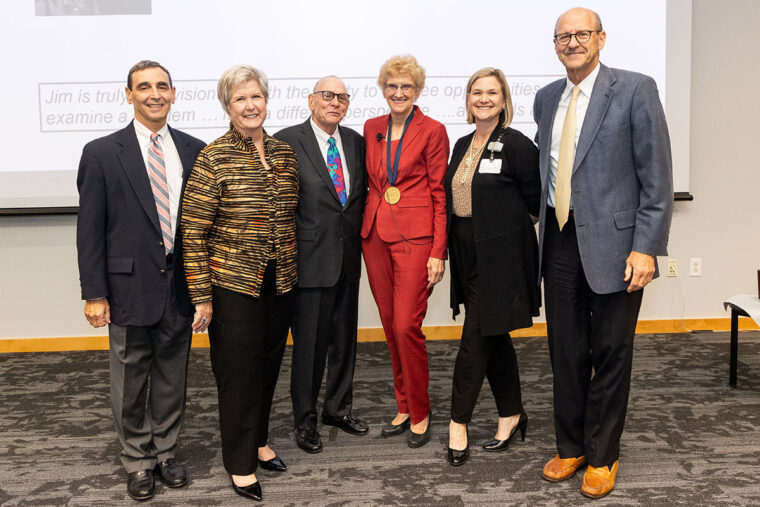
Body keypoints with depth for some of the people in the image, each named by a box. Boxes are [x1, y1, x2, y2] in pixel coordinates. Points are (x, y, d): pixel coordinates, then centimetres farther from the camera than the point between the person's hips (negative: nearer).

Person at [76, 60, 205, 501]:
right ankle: (138, 461, 29)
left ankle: (166, 453, 33)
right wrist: (94, 294, -7)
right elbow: (90, 229, -3)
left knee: (172, 378, 14)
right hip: (129, 287, -2)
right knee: (131, 383, 10)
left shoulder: (195, 151, 4)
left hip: (180, 288, 2)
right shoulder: (102, 154, -3)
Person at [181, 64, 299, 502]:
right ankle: (241, 464, 22)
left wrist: (293, 267, 13)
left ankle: (259, 441, 38)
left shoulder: (285, 154, 6)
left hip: (280, 282, 5)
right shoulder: (214, 159, -10)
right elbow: (193, 230, -11)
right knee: (238, 371, 5)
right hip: (233, 283, -5)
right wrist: (201, 295, -13)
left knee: (268, 365, 17)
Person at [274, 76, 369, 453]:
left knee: (345, 337, 15)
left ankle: (338, 408, 34)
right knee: (309, 342, 4)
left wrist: (358, 235, 5)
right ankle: (305, 420, 21)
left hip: (348, 256, 6)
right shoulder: (287, 141, -7)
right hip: (311, 258, -5)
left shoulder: (355, 141, 9)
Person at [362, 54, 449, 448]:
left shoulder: (432, 131, -3)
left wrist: (438, 252, -10)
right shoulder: (371, 128, 12)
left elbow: (440, 194, -5)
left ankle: (420, 413, 11)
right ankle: (403, 408, 24)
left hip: (414, 238, -5)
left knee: (406, 326, -9)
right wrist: (364, 229, 11)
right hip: (375, 236, 5)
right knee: (390, 327, 10)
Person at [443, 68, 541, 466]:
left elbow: (535, 200, -6)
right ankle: (512, 415, 27)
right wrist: (448, 250, 12)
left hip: (500, 256, -7)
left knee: (477, 337, -3)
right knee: (494, 338, 14)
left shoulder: (516, 145, -9)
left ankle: (458, 422, 9)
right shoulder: (463, 146, 13)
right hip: (469, 255, 7)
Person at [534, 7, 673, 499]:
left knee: (611, 354, 6)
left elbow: (657, 177, -8)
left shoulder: (636, 89, -5)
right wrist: (545, 228, 12)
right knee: (565, 351, 12)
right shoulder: (546, 98, 12)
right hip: (560, 240, 5)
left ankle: (602, 457, 24)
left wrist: (646, 248, -14)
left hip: (613, 241, -4)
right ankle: (570, 446, 30)